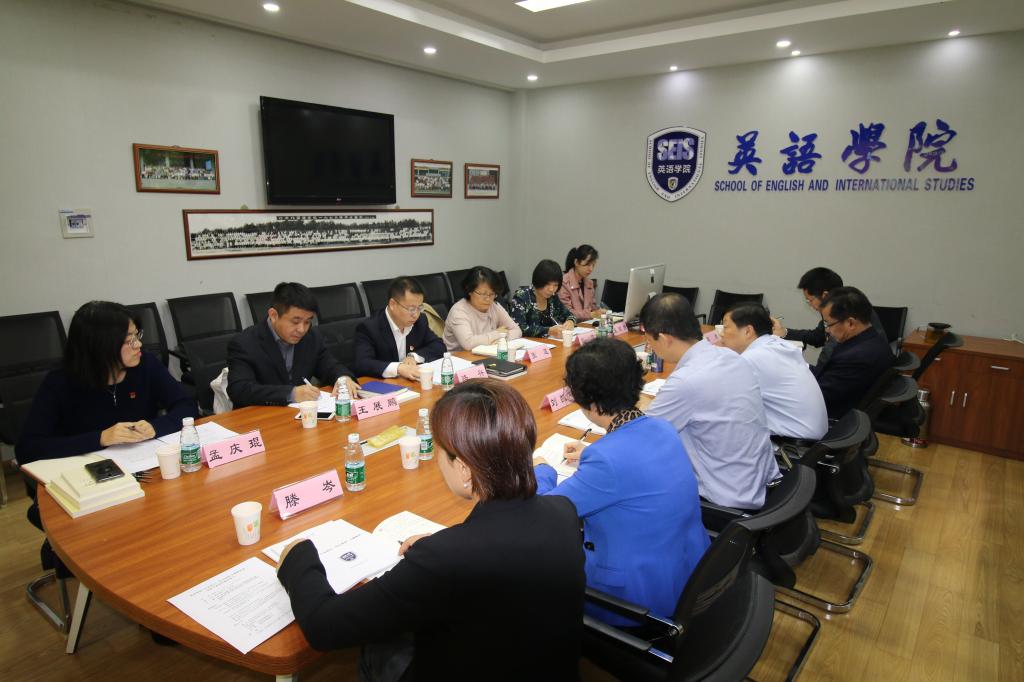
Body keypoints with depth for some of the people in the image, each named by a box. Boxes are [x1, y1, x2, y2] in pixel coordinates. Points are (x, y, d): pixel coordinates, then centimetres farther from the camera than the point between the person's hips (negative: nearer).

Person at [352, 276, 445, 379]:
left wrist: (414, 356, -11)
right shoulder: (369, 328, -15)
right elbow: (360, 364, -25)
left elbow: (439, 346, 5)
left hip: (416, 383, 4)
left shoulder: (420, 320, 1)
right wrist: (397, 368, -36)